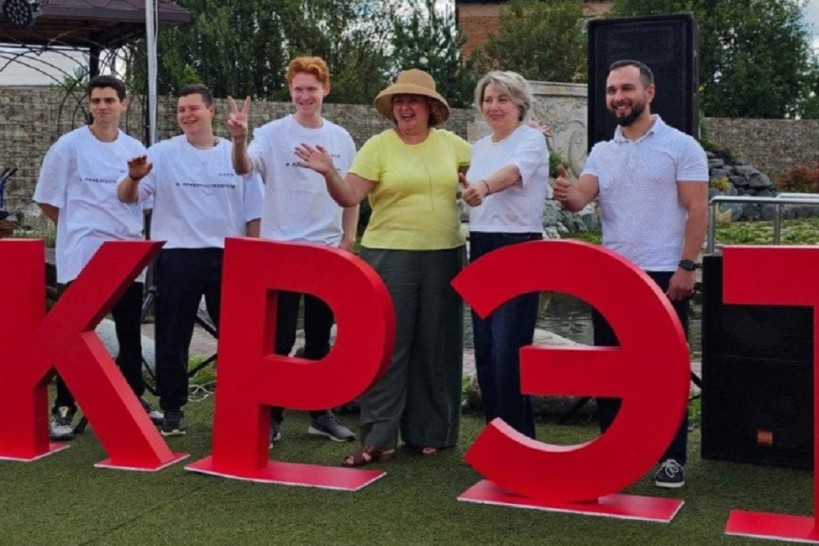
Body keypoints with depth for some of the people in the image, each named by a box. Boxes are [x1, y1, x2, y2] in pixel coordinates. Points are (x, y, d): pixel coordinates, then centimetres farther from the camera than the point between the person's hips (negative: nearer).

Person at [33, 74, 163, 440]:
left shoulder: (135, 149, 8)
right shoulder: (69, 145, -4)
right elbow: (48, 202, 0)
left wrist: (133, 230, 6)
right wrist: (81, 228, 3)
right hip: (81, 256, -4)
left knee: (130, 332, 12)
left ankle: (135, 399, 25)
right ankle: (63, 408, 2)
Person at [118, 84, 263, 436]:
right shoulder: (163, 153, 0)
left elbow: (253, 212, 9)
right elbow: (126, 198, -5)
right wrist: (134, 177, -26)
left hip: (227, 257, 1)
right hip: (176, 257, -1)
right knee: (172, 337, 5)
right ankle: (172, 409, 16)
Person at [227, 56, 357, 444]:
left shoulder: (341, 138, 5)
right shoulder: (272, 134, -7)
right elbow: (244, 168, -24)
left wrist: (348, 241, 6)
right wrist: (239, 140, -43)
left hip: (328, 252, 4)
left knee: (320, 338, 13)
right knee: (278, 340, 1)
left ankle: (321, 413, 23)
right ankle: (271, 417, 10)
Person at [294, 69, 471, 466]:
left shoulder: (451, 144, 7)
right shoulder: (378, 146, -3)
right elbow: (349, 196, -9)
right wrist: (328, 173, -27)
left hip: (444, 257, 3)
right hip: (390, 258, -3)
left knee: (435, 348, 10)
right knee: (385, 347, -2)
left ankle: (428, 432, 22)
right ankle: (378, 438, 4)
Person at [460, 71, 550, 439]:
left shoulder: (532, 139, -9)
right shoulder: (480, 147, 14)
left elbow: (514, 171, -32)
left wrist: (483, 186, -50)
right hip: (480, 249, 8)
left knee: (508, 350, -8)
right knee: (485, 349, 10)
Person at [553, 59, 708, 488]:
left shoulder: (681, 146, -2)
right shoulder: (601, 152, 11)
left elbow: (697, 211, -6)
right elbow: (581, 197, -4)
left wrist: (686, 267, -14)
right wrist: (566, 194, -29)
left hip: (663, 276, -5)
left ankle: (672, 457, 12)